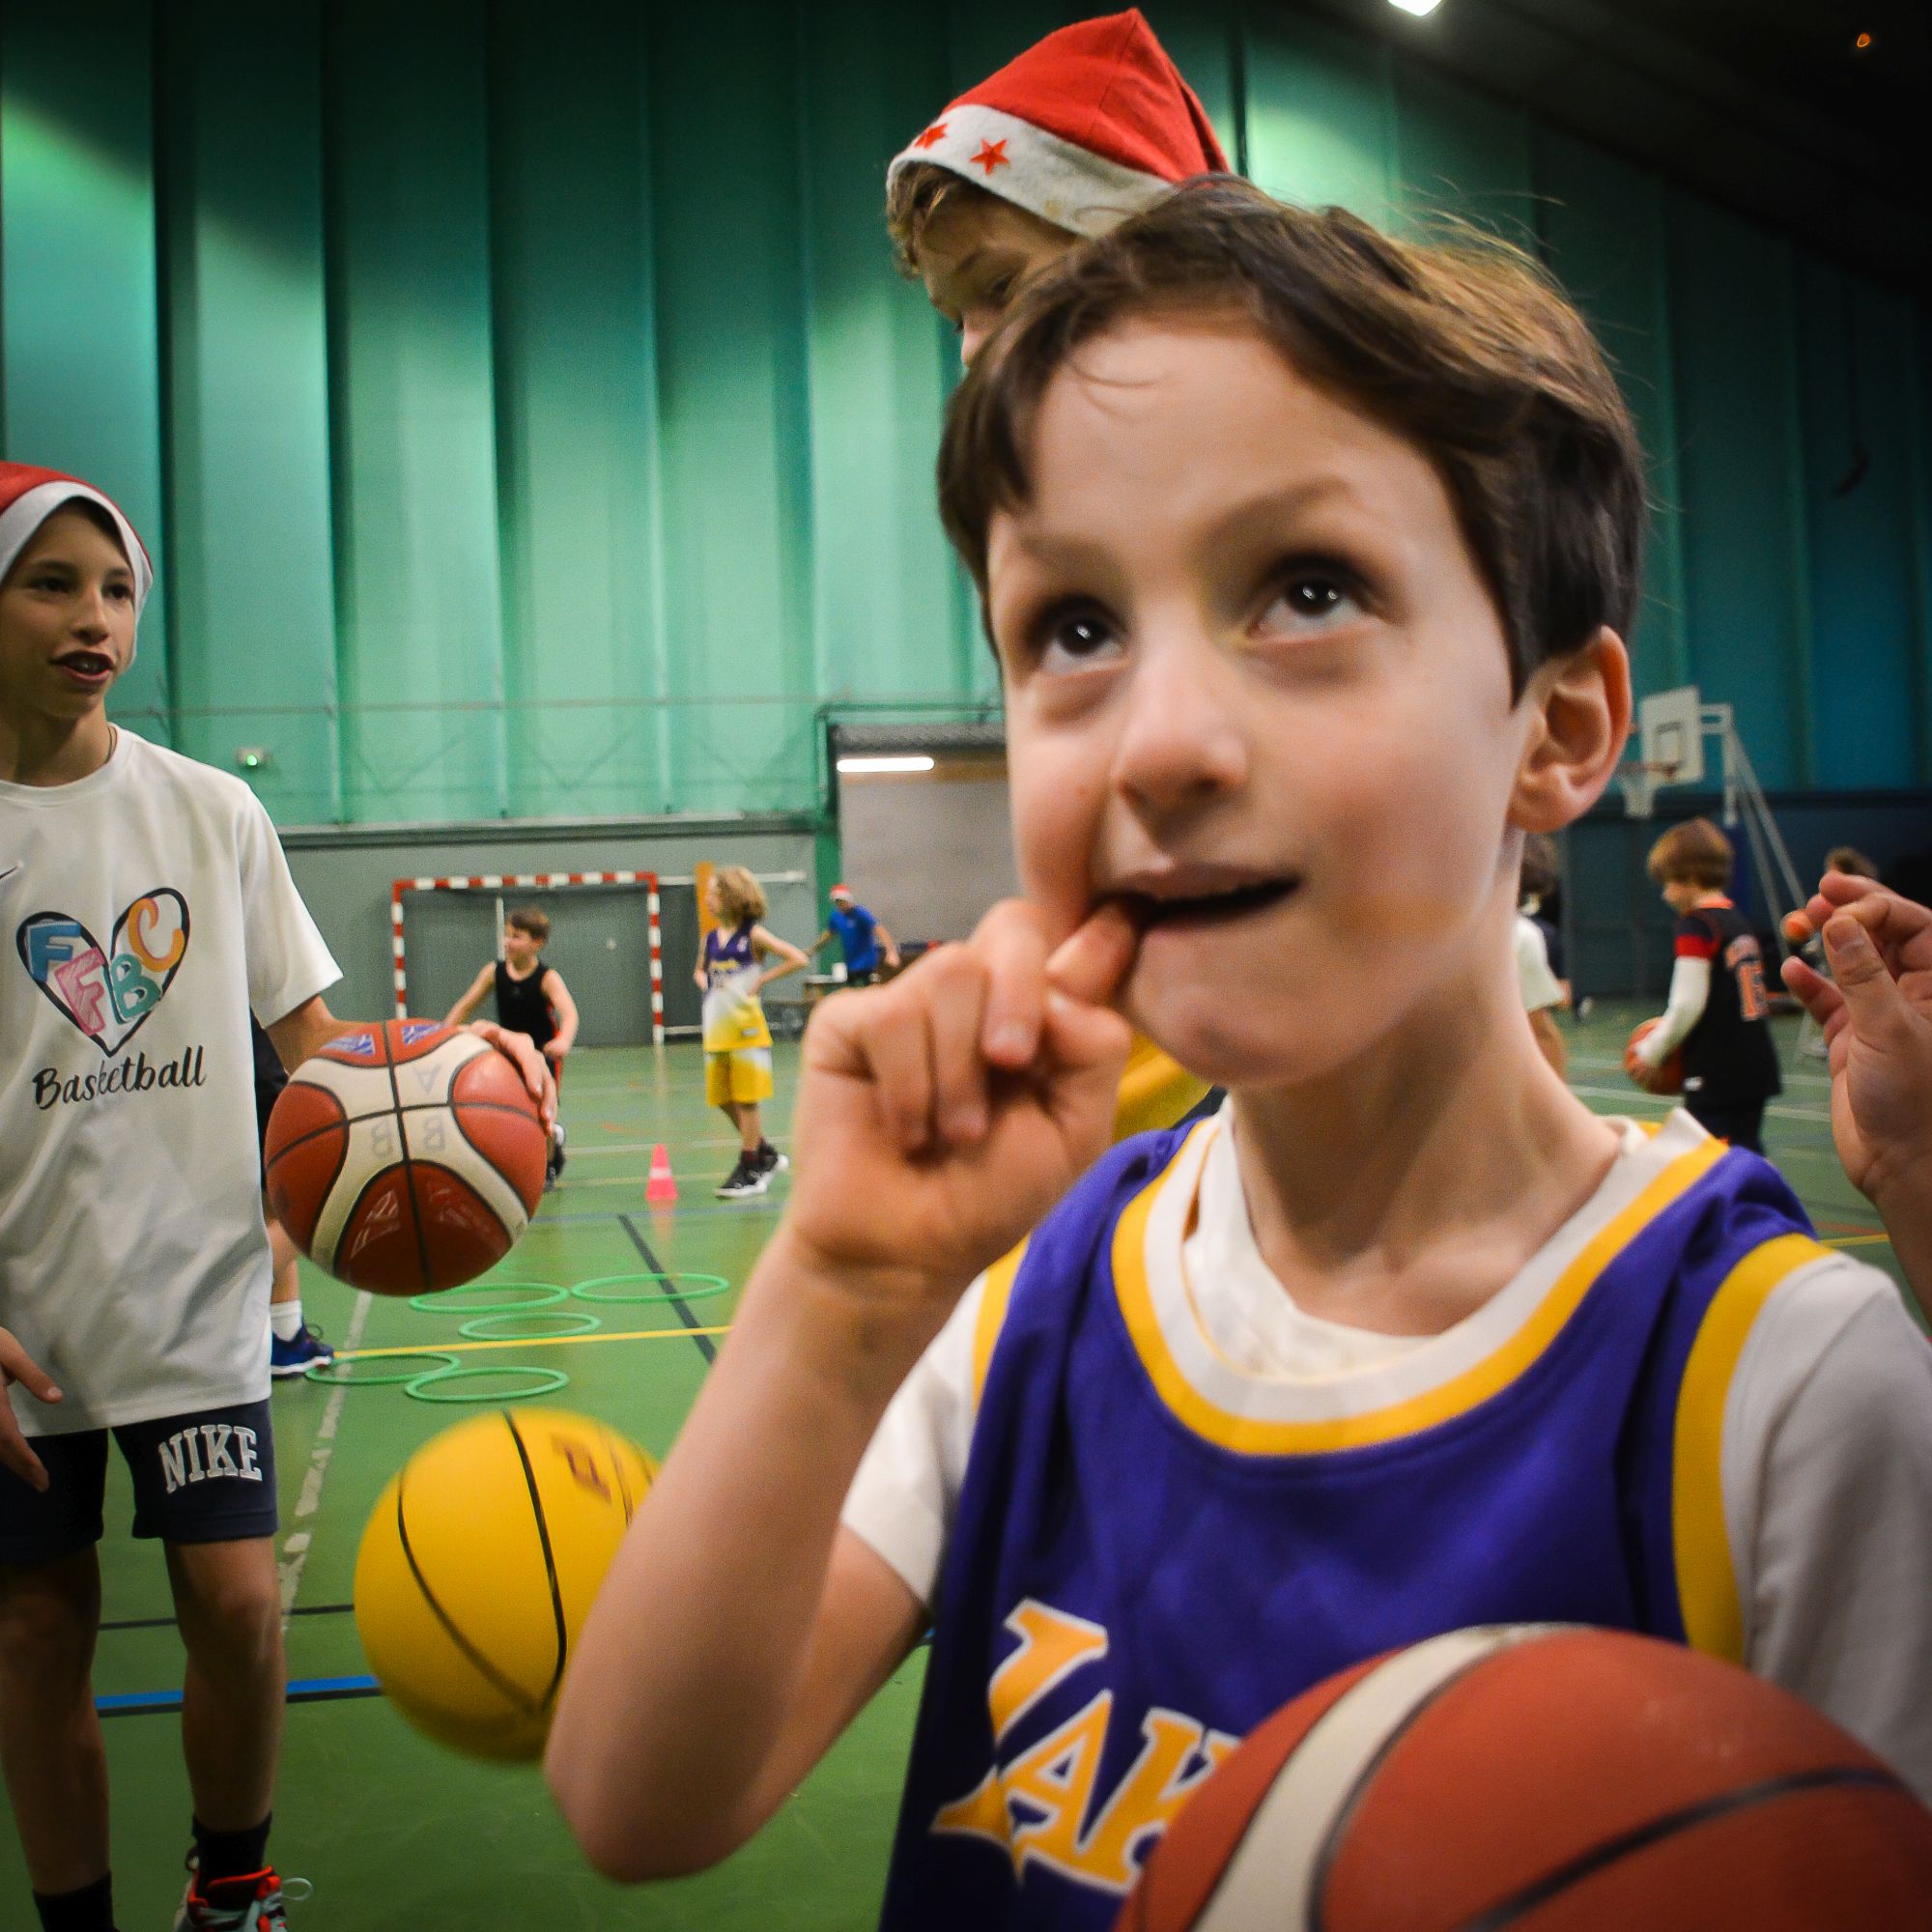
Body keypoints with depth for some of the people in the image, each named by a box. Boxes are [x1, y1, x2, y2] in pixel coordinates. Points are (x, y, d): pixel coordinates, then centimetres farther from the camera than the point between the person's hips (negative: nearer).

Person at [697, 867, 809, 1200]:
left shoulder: (752, 935, -8)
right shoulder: (710, 938, 9)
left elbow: (798, 959, -14)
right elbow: (699, 970, 28)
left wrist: (760, 980, -13)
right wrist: (705, 982, 7)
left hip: (746, 1028, -7)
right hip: (717, 1031, 7)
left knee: (746, 1100, -1)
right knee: (724, 1100, 11)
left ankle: (749, 1171, 7)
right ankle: (765, 1154, 26)